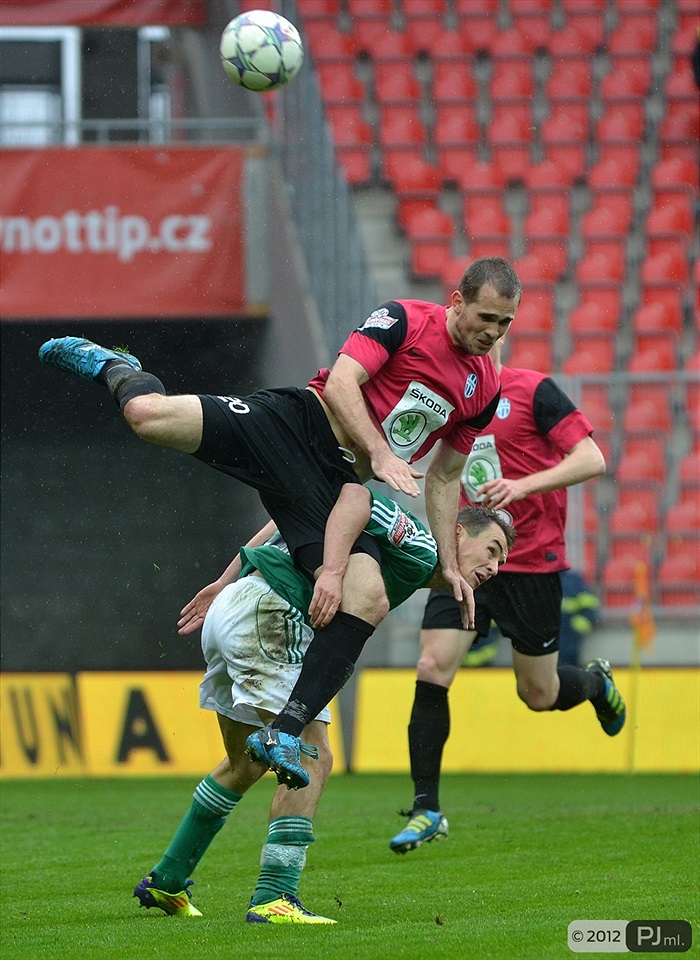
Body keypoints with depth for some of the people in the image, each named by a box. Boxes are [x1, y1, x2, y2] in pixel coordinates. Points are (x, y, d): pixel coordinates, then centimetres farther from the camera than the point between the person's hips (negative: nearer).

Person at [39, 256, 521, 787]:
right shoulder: (404, 321, -5)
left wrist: (450, 565, 19)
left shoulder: (484, 389, 13)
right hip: (296, 426, -5)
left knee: (371, 600, -21)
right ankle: (114, 366, 18)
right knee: (148, 413, -23)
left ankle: (286, 732, -18)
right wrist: (381, 453, -25)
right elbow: (341, 383, -14)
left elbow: (444, 478, 23)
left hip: (338, 486, 5)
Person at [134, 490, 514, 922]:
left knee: (248, 765, 25)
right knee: (312, 757, -11)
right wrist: (333, 573, -31)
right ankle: (274, 897, -16)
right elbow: (355, 496, -20)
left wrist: (225, 585, 21)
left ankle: (166, 882, 34)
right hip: (265, 612, -11)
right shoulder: (419, 549, -3)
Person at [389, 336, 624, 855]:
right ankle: (427, 808, -5)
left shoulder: (534, 390, -8)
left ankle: (597, 681, 42)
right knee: (432, 670, -12)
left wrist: (523, 485, -27)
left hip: (532, 563, -4)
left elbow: (592, 459, -15)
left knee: (539, 694, 6)